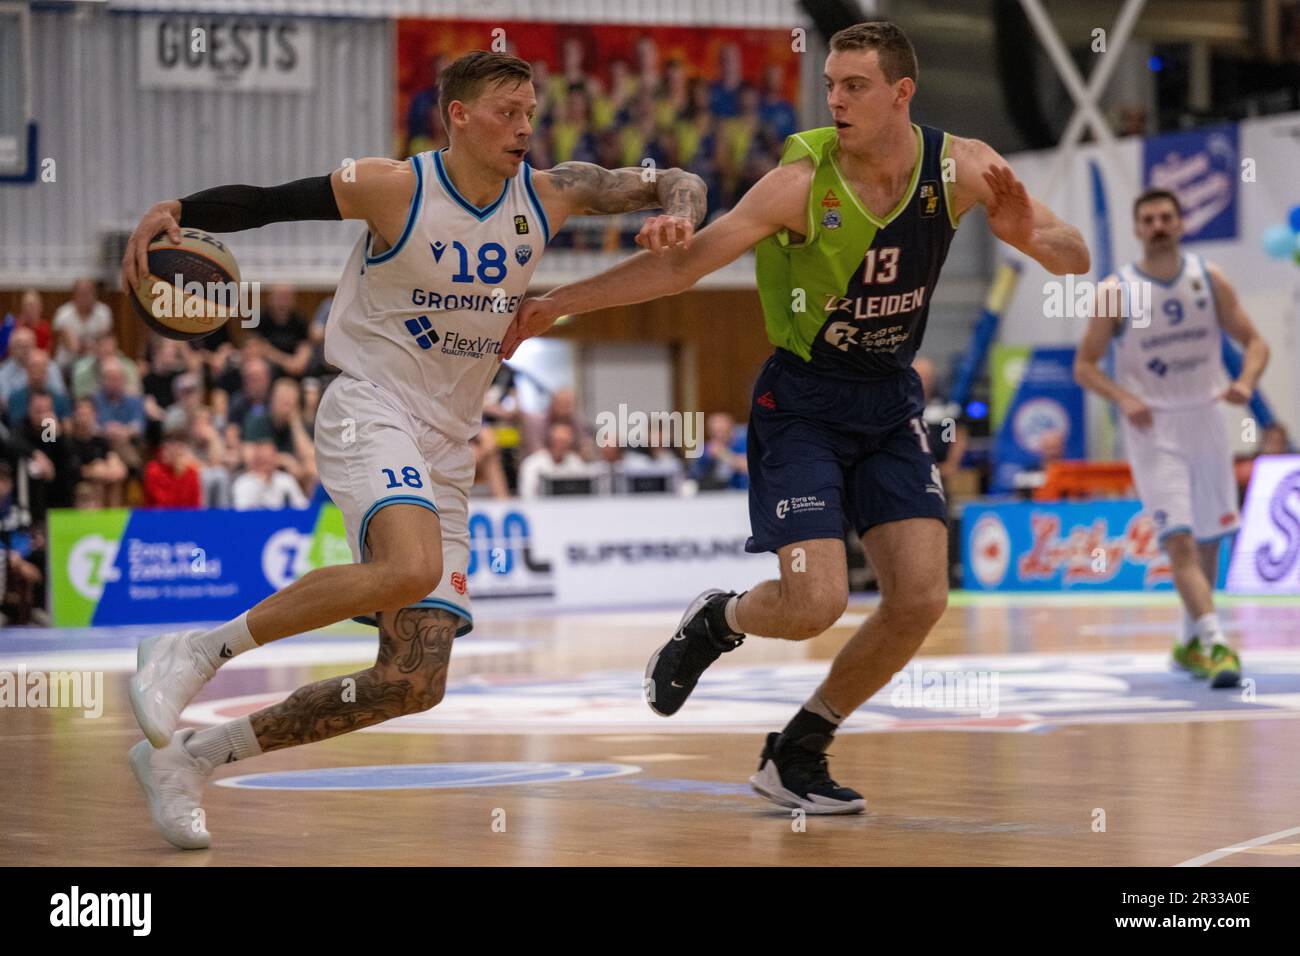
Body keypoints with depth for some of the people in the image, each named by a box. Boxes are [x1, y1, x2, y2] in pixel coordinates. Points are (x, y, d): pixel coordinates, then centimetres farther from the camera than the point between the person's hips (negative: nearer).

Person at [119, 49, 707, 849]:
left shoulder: (550, 195, 4)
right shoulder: (393, 189, -9)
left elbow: (676, 184, 8)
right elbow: (268, 202, -4)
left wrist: (676, 217, -16)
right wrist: (177, 211, -22)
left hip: (446, 453, 6)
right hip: (371, 413, -6)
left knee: (415, 684, 1)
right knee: (412, 567, -38)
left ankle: (190, 756, 11)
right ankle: (192, 655, -24)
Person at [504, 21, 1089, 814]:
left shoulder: (961, 168, -11)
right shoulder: (803, 181, -21)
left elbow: (1076, 258, -6)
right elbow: (682, 265, -18)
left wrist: (1030, 235, -30)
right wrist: (558, 302, -22)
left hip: (890, 400, 4)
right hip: (801, 402, -4)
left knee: (922, 596, -8)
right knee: (815, 603, -18)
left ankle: (796, 753, 12)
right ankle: (716, 623, 20)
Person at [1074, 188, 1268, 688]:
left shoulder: (1209, 279, 1)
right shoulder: (1116, 291, -7)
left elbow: (1254, 341, 4)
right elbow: (1084, 365, -2)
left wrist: (1246, 381, -17)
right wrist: (1123, 398, -20)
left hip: (1206, 422, 4)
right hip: (1152, 429, -4)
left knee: (1208, 542, 12)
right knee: (1180, 542, -16)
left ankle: (1190, 642, 30)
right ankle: (1216, 645, -24)